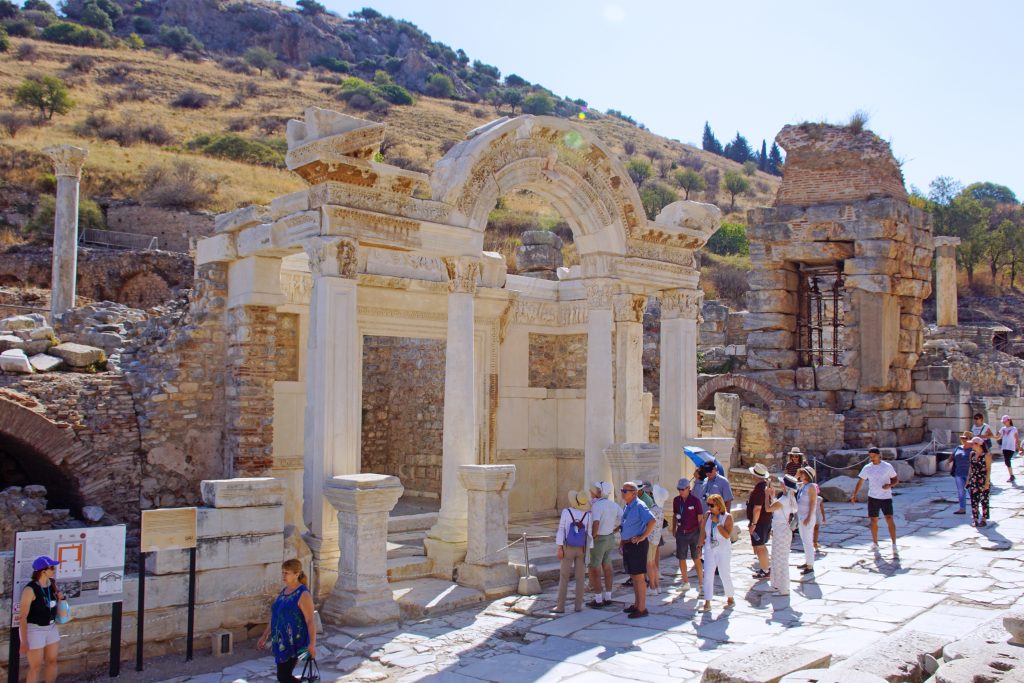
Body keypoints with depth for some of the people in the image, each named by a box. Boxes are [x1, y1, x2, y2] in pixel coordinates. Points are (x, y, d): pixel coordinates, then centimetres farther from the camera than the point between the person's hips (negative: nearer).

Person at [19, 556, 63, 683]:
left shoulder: (52, 584, -1)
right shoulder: (30, 590, -22)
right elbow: (22, 617, -19)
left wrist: (60, 598, -7)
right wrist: (24, 641, -19)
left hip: (50, 627, 7)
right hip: (33, 629, -7)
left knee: (52, 661, 15)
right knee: (36, 667, 3)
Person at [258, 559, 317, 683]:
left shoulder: (303, 594, -16)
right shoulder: (283, 591, 10)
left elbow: (310, 621, -20)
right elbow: (274, 617, 19)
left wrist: (312, 644, -27)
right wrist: (265, 636, 20)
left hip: (294, 643, -8)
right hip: (281, 642, 8)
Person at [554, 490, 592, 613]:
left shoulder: (566, 511, -11)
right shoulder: (588, 515, -8)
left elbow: (561, 530, -13)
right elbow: (589, 534, -3)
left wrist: (560, 548, -9)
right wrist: (589, 550, 8)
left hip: (568, 548, -1)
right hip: (582, 549, 1)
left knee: (563, 577, 4)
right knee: (580, 578, 10)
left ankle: (560, 606, 1)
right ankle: (578, 605, 9)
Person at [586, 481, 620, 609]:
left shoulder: (597, 505, -21)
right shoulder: (613, 505, 2)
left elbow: (596, 523, -34)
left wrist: (592, 536, -20)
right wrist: (614, 530, 8)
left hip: (599, 540, -7)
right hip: (610, 538, 7)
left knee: (595, 569, 3)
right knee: (607, 567, 15)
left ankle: (598, 600, 6)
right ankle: (608, 597, 21)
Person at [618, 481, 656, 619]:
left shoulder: (639, 506, -15)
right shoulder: (626, 507, 13)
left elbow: (652, 521, -25)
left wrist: (643, 537, -21)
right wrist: (622, 542, 20)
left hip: (637, 545, -9)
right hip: (628, 545, 9)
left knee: (639, 577, -4)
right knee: (633, 576, 17)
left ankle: (642, 608, 3)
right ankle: (636, 604, 28)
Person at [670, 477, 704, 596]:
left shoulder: (695, 500, -10)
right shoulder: (676, 500, 2)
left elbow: (700, 519, -8)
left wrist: (702, 535, -9)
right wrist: (674, 530, 12)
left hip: (693, 533, -4)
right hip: (681, 533, 4)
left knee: (696, 559, 1)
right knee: (681, 559, 7)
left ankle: (700, 583, 12)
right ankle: (685, 582, 20)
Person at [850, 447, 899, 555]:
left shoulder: (887, 466, -1)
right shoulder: (867, 468, 4)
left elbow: (896, 479, 6)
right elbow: (860, 482, 10)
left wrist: (890, 485, -16)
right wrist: (854, 495, 3)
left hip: (886, 497, -2)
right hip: (872, 497, 3)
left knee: (890, 519, -12)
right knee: (874, 521, 7)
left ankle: (894, 545, -9)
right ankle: (875, 543, 22)